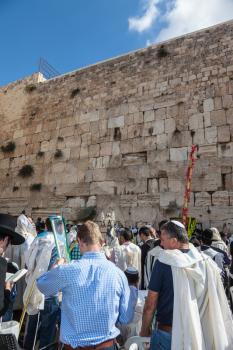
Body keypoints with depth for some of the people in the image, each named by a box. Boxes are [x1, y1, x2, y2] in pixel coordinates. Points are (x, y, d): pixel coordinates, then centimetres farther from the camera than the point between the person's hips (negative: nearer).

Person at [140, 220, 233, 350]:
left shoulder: (164, 262, -21)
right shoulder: (205, 261, -9)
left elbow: (150, 305, -15)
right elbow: (213, 302, 1)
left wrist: (145, 330, 0)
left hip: (168, 332, -4)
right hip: (199, 333, 4)